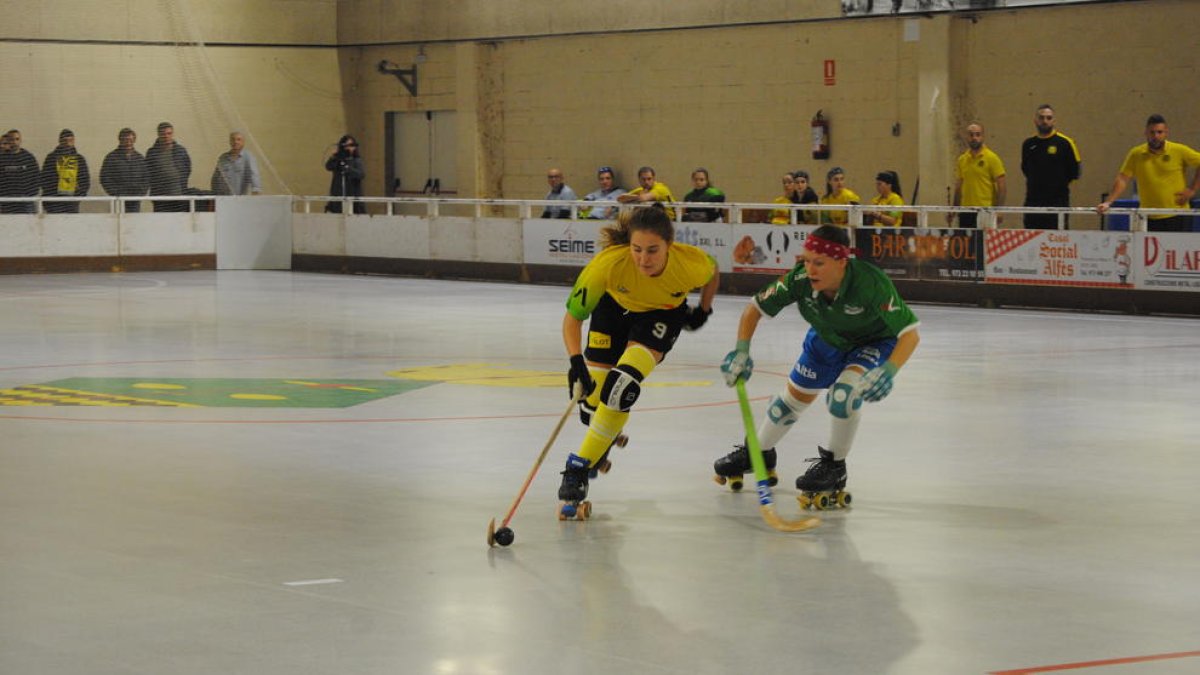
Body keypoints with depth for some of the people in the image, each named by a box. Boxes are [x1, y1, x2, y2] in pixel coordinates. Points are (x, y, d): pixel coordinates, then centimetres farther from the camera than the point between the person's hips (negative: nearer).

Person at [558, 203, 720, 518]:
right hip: (615, 306, 1)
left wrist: (702, 311, 6)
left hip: (664, 313, -1)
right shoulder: (609, 262, -39)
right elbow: (572, 315, -28)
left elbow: (713, 273, -7)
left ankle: (579, 469, -10)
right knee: (591, 405, -2)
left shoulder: (692, 263, -35)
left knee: (621, 386, -23)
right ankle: (606, 437, 36)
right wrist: (576, 360, -42)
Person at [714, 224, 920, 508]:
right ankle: (759, 454, 43)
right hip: (826, 340, 4)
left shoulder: (871, 282, -41)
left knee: (845, 391, -29)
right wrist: (741, 351, -27)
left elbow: (911, 332, -37)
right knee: (793, 398, 15)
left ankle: (834, 466, -7)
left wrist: (888, 372, -50)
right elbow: (755, 308, -17)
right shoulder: (800, 280, -31)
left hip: (874, 343, -4)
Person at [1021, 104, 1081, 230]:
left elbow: (1074, 172, 2)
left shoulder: (1065, 143, -2)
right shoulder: (1028, 144, 10)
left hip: (1057, 202, -4)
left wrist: (1060, 185, 4)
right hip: (1032, 202, 4)